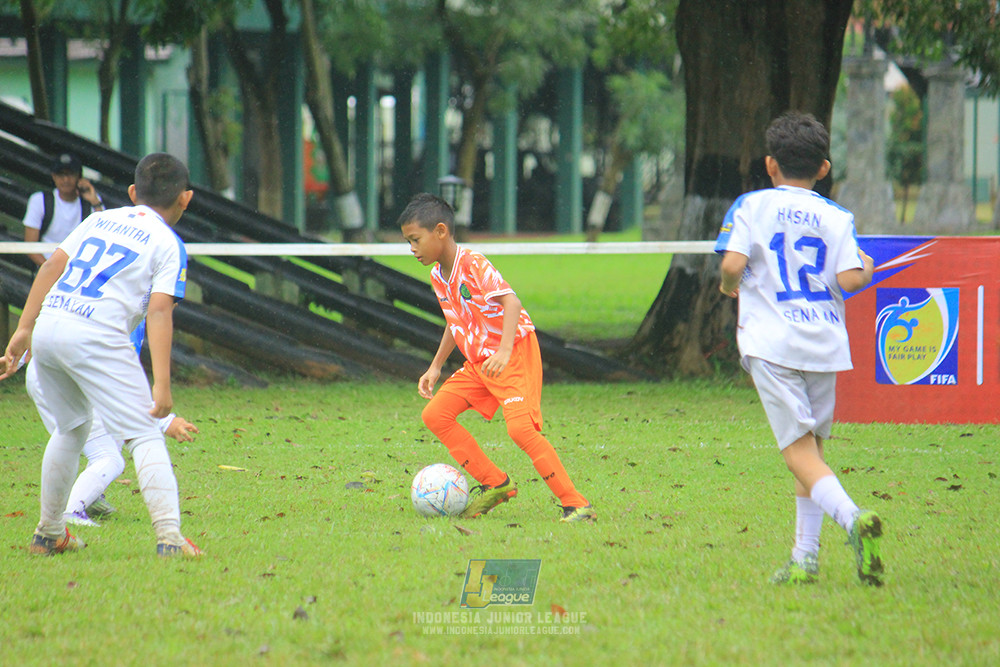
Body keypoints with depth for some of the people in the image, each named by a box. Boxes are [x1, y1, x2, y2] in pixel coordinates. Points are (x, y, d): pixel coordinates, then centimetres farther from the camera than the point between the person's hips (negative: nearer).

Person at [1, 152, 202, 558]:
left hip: (47, 327, 6)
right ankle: (169, 536, -20)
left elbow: (52, 266, 14)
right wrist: (161, 383, -11)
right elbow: (158, 312, -6)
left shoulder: (99, 220, 22)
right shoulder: (168, 244, 5)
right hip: (96, 339, -6)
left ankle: (49, 533, 33)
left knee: (71, 428, 26)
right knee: (144, 436, -5)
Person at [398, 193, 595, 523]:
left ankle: (576, 504, -20)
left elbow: (511, 301, -29)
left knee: (520, 427, -25)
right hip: (478, 361, 9)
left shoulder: (473, 265, -18)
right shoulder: (438, 276, 9)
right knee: (435, 415, -1)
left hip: (516, 354, -9)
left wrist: (504, 351, -41)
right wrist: (435, 367, 22)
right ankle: (494, 483, 6)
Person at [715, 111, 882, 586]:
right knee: (811, 448, 16)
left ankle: (851, 517, -34)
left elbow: (732, 264, -9)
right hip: (824, 341, 3)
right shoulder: (836, 218, 8)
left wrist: (728, 286, 13)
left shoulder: (752, 206, 3)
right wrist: (868, 268, 19)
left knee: (800, 452, -9)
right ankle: (805, 558, 13)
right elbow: (850, 279, -3)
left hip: (772, 343, -3)